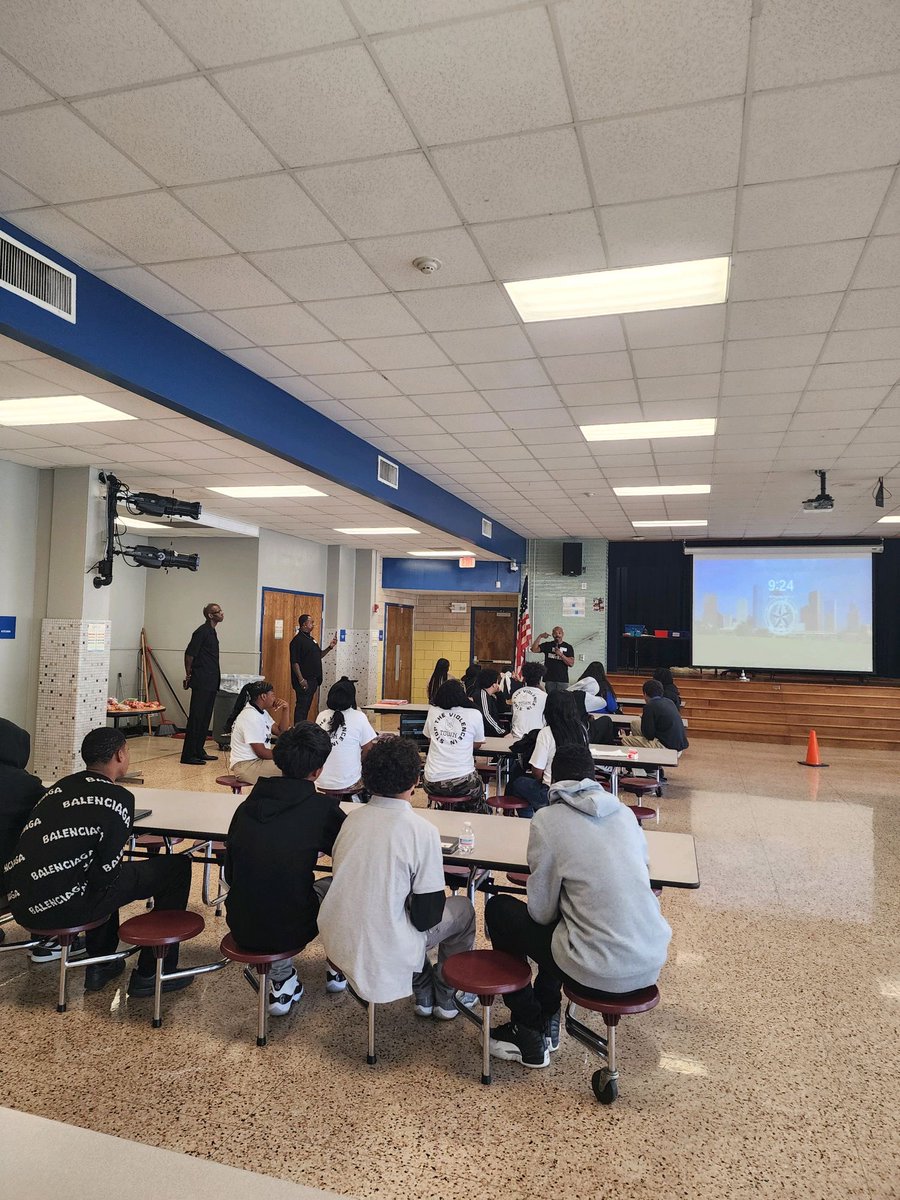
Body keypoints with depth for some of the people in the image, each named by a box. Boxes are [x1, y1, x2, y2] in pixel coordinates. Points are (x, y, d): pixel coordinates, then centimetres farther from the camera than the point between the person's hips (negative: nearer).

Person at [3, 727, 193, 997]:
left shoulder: (61, 786, 11)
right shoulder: (118, 798, -11)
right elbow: (105, 871, -12)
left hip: (19, 904, 8)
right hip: (60, 909, -8)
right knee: (176, 867, 3)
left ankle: (100, 963, 36)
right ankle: (151, 974, 11)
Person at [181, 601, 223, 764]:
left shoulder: (212, 632, 17)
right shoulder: (202, 631, -12)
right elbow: (189, 654, -15)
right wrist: (189, 675, -9)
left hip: (210, 682, 10)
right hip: (201, 682, -10)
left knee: (205, 717, 13)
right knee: (196, 717, -7)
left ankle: (199, 751, 21)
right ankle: (188, 755, -4)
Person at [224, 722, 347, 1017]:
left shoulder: (247, 805, 2)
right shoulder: (322, 807, -12)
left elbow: (230, 874, 11)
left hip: (240, 929, 4)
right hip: (289, 930, -4)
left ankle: (281, 980, 25)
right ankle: (338, 967, 34)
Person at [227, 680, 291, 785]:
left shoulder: (262, 712, 9)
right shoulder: (251, 717, -22)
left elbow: (281, 731, 12)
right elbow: (261, 752, -22)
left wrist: (286, 709, 0)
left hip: (256, 759, 10)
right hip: (246, 766, -10)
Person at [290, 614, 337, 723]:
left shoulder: (311, 639, 16)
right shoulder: (297, 640, -13)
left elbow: (318, 656, 23)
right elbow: (294, 662, -18)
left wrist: (329, 648, 9)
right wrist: (301, 679, -22)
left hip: (313, 680, 9)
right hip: (304, 681, -9)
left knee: (307, 706, 12)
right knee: (301, 706, -7)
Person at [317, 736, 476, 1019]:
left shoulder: (353, 818, -2)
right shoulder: (422, 830, -19)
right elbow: (425, 917, -15)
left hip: (336, 943, 5)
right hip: (384, 952, -5)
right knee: (462, 909, 18)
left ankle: (423, 994, 36)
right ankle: (444, 997, 32)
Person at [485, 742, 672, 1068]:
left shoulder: (548, 819, -11)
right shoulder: (624, 812, 4)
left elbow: (541, 911, -7)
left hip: (602, 973, -6)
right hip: (652, 963, 6)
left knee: (499, 910, 16)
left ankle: (529, 1036, 24)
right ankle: (547, 1020, 38)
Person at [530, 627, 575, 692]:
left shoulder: (568, 647, 7)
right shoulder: (547, 645, 10)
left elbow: (571, 663, -1)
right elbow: (534, 650, -2)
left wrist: (561, 654, -12)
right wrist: (540, 636, -7)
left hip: (563, 680, -1)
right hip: (549, 680, 1)